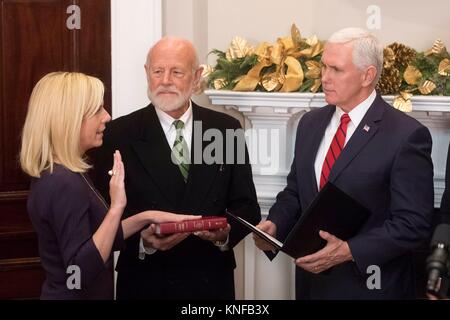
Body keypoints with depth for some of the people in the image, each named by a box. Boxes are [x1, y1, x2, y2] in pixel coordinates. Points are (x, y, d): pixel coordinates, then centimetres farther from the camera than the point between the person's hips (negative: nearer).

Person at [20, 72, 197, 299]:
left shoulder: (55, 175, 5)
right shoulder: (64, 185, -24)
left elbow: (97, 237, 14)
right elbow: (81, 272, -28)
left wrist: (146, 217, 5)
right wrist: (116, 207, -29)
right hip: (75, 295, -9)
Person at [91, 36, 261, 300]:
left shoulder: (226, 129, 1)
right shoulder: (120, 134, -5)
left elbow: (246, 206, 3)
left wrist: (226, 233, -17)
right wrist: (143, 240, -24)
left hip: (212, 282, 2)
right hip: (146, 284, -2)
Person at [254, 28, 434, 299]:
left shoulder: (406, 135, -13)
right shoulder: (310, 124, 7)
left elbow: (414, 223, -16)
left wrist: (350, 251, -24)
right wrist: (274, 224, -5)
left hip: (369, 285, -5)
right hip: (312, 279, 6)